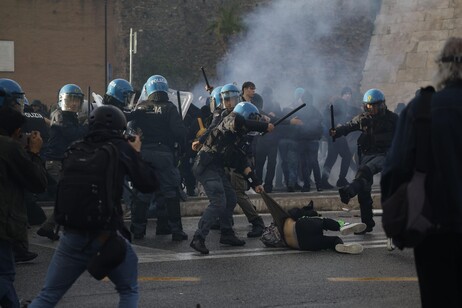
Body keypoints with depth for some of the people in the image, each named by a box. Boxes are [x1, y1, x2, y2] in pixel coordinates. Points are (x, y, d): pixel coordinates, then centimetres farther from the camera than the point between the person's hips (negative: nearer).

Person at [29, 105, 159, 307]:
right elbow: (149, 184, 2)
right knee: (129, 292, 16)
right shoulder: (121, 149, 0)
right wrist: (137, 153, 15)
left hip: (73, 234, 3)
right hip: (108, 235, -3)